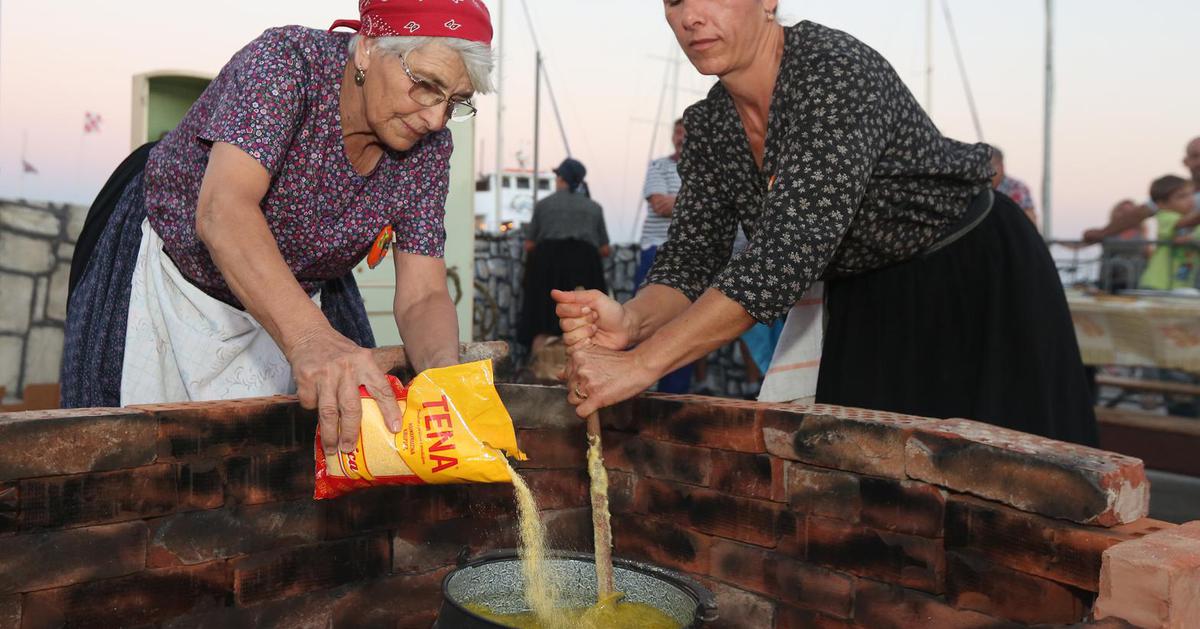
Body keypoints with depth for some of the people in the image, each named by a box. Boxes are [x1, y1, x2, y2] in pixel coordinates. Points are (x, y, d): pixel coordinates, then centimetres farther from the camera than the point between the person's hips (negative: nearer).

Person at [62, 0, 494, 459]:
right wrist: (310, 338, -61)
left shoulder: (428, 146, -14)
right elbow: (222, 212, -44)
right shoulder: (286, 60, -29)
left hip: (293, 298, 4)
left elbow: (422, 294, -18)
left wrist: (444, 372, -42)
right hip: (169, 276, -4)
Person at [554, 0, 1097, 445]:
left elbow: (790, 251, -38)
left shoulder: (838, 70, -28)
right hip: (865, 309, 6)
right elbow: (690, 263, -9)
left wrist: (641, 363, -41)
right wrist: (630, 321, -32)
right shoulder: (706, 127, -5)